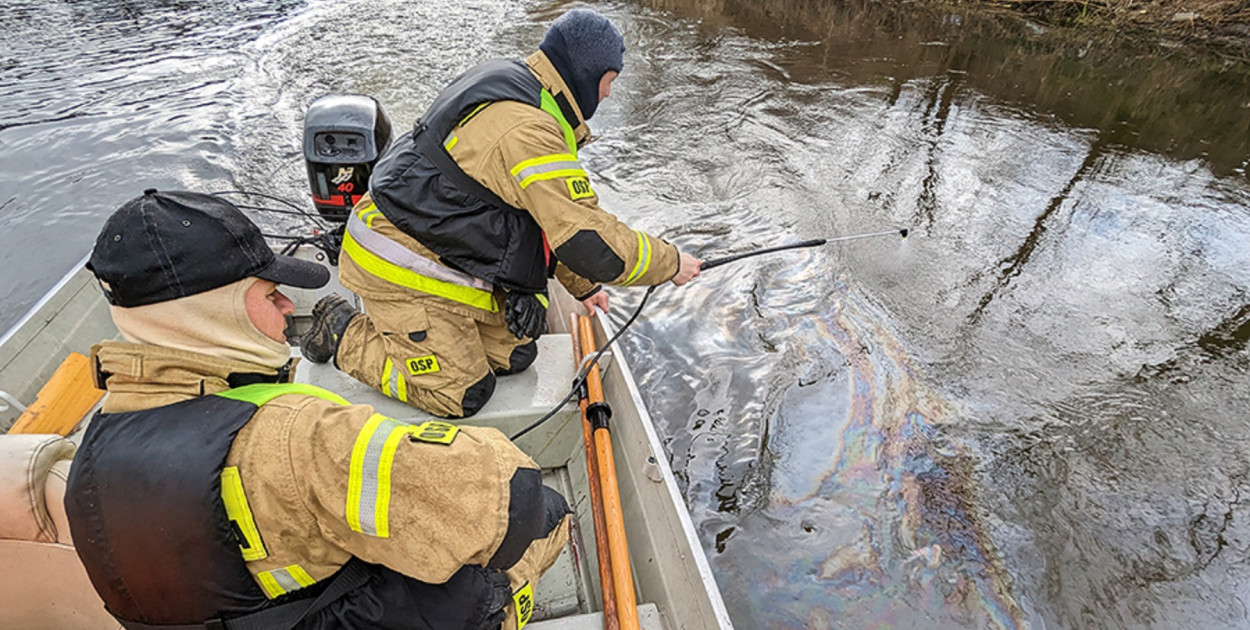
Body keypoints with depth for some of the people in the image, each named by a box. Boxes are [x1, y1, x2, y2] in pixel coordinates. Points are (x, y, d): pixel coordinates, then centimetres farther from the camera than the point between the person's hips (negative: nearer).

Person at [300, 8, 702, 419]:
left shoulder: (515, 89, 8)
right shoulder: (526, 130, -27)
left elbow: (556, 215, 14)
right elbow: (589, 241, -28)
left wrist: (582, 287, 15)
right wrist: (672, 262, -13)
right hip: (402, 268, -10)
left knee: (514, 355, 8)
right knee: (460, 395, -4)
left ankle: (397, 328, 20)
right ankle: (343, 333, 10)